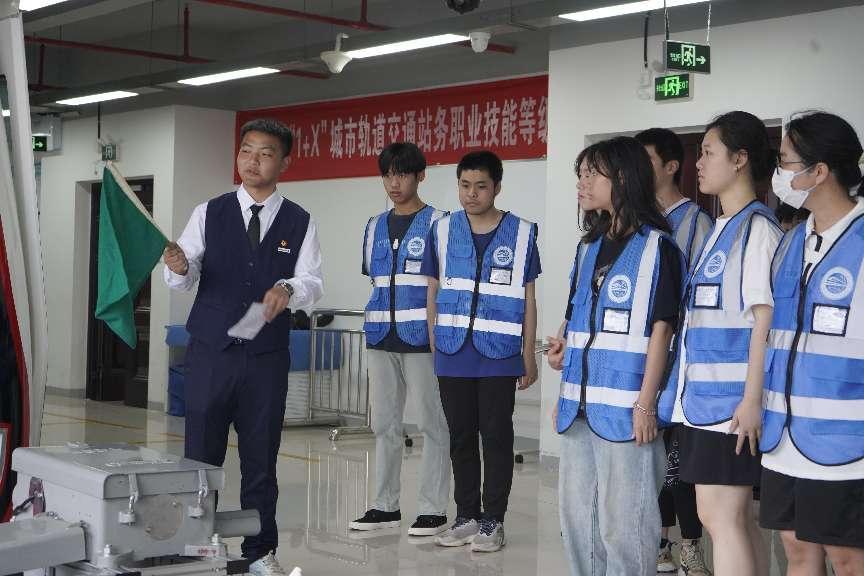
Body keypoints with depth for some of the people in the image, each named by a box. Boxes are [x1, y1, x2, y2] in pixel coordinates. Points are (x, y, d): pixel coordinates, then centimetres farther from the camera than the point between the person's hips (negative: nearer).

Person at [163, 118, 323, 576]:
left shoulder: (299, 223, 3)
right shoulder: (209, 214, 3)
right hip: (210, 352, 0)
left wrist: (289, 288, -25)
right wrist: (179, 267, -25)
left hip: (267, 357, 0)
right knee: (200, 455, 3)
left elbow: (313, 284, -4)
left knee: (260, 460, 8)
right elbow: (183, 280, -2)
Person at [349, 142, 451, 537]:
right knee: (383, 423, 11)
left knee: (431, 423, -1)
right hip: (382, 339, 6)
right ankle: (385, 505, 20)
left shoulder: (436, 223, -3)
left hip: (421, 337, -6)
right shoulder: (375, 227, 14)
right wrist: (375, 324, 14)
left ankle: (433, 509, 5)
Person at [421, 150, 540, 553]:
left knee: (496, 437, 2)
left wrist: (528, 357, 2)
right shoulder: (443, 231, 5)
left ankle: (493, 522, 11)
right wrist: (434, 346, 6)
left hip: (499, 355, -2)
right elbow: (433, 292, 10)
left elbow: (528, 300, 3)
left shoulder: (521, 234, 0)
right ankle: (466, 517, 21)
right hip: (453, 354, 2)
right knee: (461, 437, 10)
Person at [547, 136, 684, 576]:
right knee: (577, 515, 15)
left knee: (622, 522, -2)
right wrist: (561, 347, 6)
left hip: (625, 407, -8)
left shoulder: (656, 247, -7)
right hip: (578, 406, 8)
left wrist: (646, 404, -16)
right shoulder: (589, 247, 15)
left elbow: (661, 327, -12)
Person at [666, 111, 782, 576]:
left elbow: (765, 319, -15)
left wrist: (752, 399, -19)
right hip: (703, 394, 9)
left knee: (721, 516, -8)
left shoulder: (758, 227, -9)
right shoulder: (718, 229, 17)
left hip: (730, 397, -9)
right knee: (733, 515, 12)